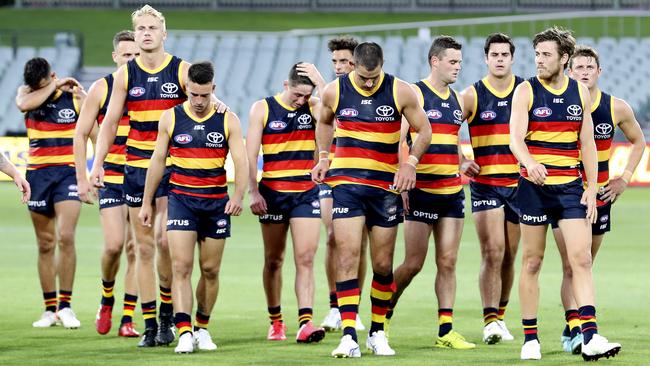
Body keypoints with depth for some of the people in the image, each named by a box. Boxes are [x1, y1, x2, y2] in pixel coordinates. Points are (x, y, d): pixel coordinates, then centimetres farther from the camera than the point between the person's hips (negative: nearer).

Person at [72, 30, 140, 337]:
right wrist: (82, 179, -1)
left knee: (135, 249, -1)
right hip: (111, 179, -1)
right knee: (114, 245, -13)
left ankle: (127, 319, 4)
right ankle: (106, 301, 14)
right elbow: (81, 134, 5)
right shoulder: (101, 88, 0)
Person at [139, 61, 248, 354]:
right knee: (181, 266, -13)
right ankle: (184, 332, -20)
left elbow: (241, 161, -5)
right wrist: (146, 202, 8)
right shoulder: (170, 118, 2)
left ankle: (202, 328, 24)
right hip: (181, 200, -1)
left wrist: (238, 195, -21)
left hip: (217, 202, 1)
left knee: (210, 270, 7)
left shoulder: (228, 120, 0)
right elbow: (157, 161, 8)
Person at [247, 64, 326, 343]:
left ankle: (305, 322, -19)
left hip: (307, 192, 0)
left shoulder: (313, 107, 3)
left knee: (305, 258, -11)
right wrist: (253, 192, -9)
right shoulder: (262, 109, 0)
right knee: (274, 260, 9)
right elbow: (251, 154, -2)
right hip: (272, 192, 0)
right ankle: (276, 321, 22)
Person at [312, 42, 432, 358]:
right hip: (346, 183, -1)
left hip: (386, 186, 1)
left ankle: (377, 332, 22)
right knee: (347, 255, -13)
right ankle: (349, 336, -18)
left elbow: (424, 130, 6)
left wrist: (410, 162, -9)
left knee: (383, 264, 6)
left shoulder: (400, 92, -4)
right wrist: (323, 158, 9)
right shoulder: (334, 91, -1)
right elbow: (324, 122, 20)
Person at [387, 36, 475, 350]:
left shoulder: (457, 100, 14)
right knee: (414, 263, -3)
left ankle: (445, 330, 2)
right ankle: (383, 314, 17)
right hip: (421, 191, -6)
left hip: (452, 191, 6)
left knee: (447, 262, 1)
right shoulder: (415, 94, -6)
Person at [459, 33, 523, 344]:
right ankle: (490, 321, -17)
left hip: (519, 183, 2)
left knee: (509, 256, 8)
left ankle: (499, 316, 22)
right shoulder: (472, 95, -1)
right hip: (485, 184, -2)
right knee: (492, 252, -14)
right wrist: (461, 162, -9)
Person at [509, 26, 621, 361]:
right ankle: (530, 339, 12)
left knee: (582, 259, -9)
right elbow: (515, 138, -15)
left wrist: (592, 189, 4)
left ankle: (590, 339, -16)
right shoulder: (526, 91, -2)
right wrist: (530, 163, -36)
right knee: (532, 263, 4)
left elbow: (587, 145, 11)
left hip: (571, 188, 2)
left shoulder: (580, 93, 7)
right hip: (534, 186, -2)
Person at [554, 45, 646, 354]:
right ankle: (574, 329, -19)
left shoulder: (616, 108, -1)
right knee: (571, 267, -13)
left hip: (600, 195, 3)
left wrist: (625, 177, 7)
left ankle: (572, 328, 23)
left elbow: (638, 140, 16)